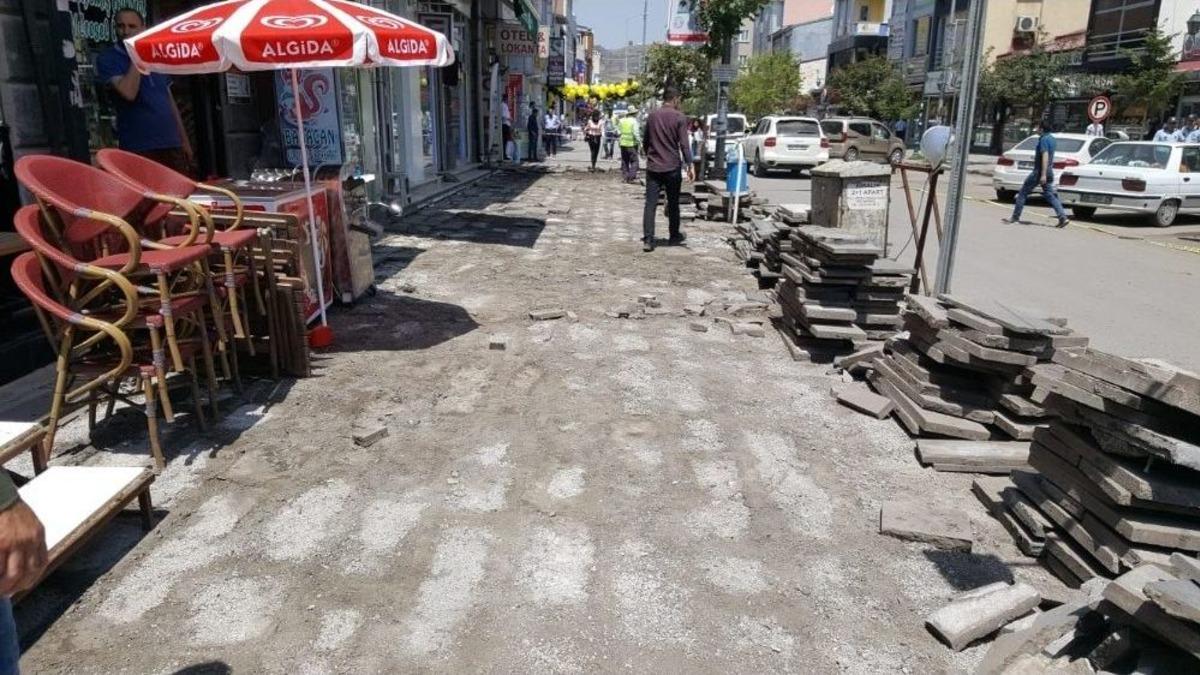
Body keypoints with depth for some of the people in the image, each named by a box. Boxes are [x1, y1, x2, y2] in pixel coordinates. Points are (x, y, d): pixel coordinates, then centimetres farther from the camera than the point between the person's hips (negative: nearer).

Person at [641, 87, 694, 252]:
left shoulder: (651, 116, 8)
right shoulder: (679, 118, -6)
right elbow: (684, 144, -11)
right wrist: (690, 166, -8)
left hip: (653, 167, 3)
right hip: (672, 167, -3)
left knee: (650, 204, 0)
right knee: (673, 204, 12)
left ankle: (648, 240, -7)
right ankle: (674, 236, 25)